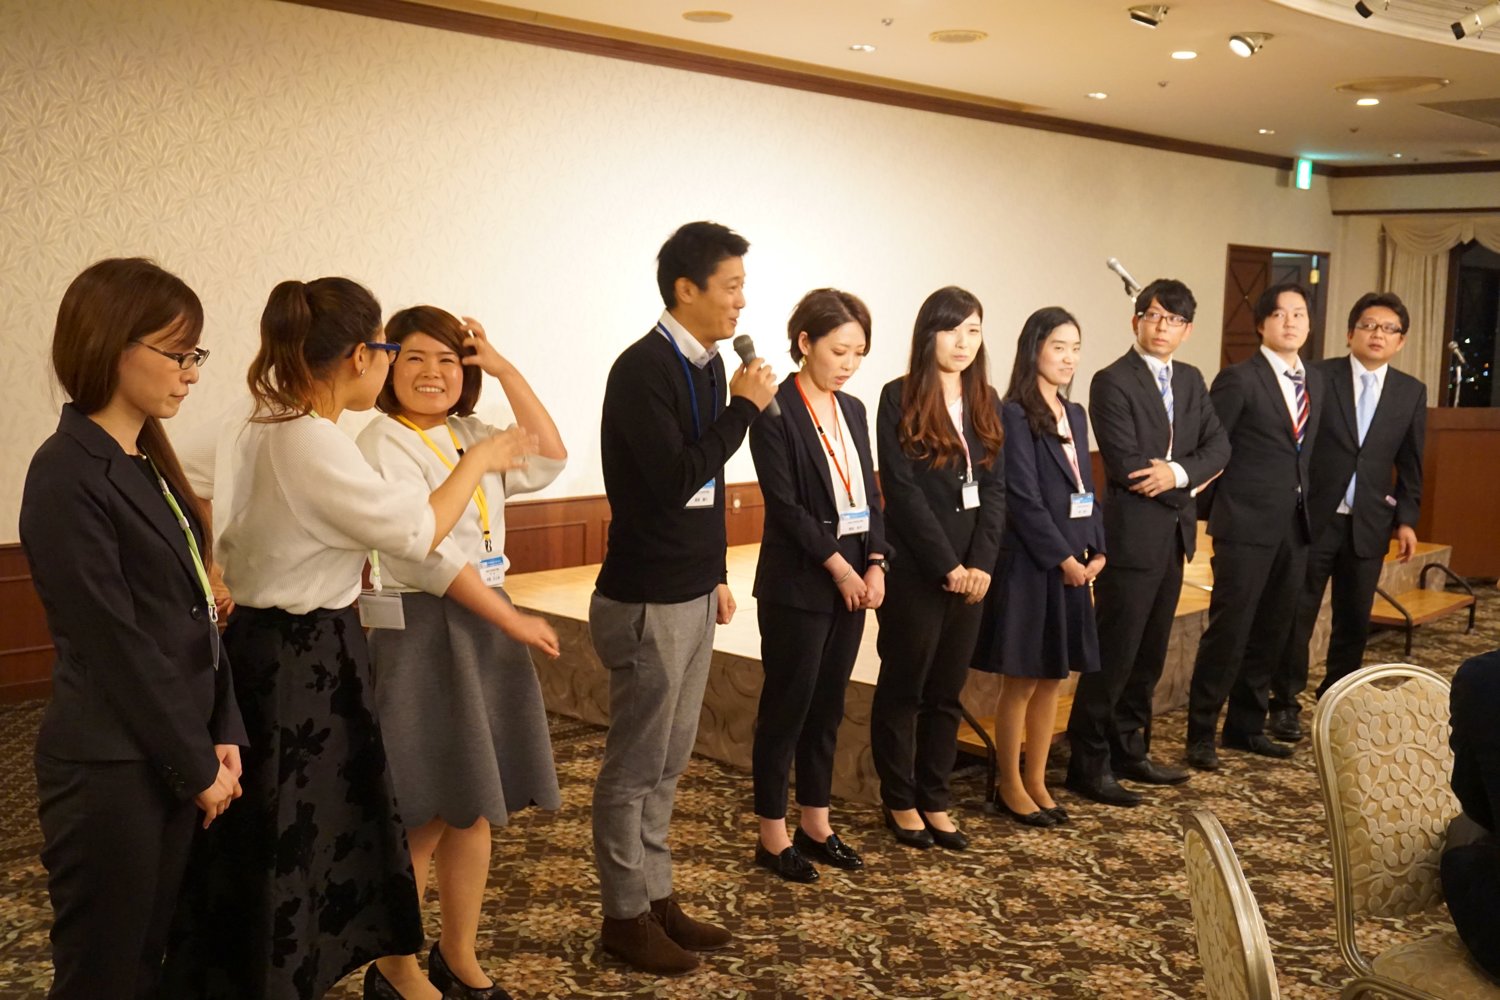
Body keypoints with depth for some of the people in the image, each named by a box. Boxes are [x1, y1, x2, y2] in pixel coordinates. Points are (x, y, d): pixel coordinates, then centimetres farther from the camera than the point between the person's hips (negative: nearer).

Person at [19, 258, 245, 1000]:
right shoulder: (68, 476, -17)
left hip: (169, 758, 8)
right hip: (110, 770, -8)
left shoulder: (147, 463, 10)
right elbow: (118, 647, -18)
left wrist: (221, 734, 3)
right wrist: (197, 766, -12)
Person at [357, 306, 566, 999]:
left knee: (474, 807, 12)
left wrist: (504, 369, 0)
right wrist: (513, 620, -13)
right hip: (420, 631, -7)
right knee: (424, 818, 0)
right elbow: (428, 555, -16)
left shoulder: (472, 435, 13)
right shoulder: (384, 445, -10)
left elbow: (548, 461, 2)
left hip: (484, 626, 7)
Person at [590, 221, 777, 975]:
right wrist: (745, 408, -19)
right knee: (634, 765, 4)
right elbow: (674, 481, -25)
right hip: (647, 602, -8)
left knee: (668, 761, 17)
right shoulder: (643, 370, -18)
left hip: (691, 594, 9)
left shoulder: (709, 364, 8)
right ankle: (625, 915, 18)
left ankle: (658, 896, 29)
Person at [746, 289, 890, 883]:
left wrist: (874, 564, -3)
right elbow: (785, 504, -15)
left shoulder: (852, 410, 11)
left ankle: (815, 823, 26)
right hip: (798, 585, -7)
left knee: (827, 707, 14)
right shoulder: (775, 411, -11)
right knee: (786, 707, 2)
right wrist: (839, 567, -14)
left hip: (853, 578, 7)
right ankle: (772, 835, 14)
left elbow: (869, 495, 11)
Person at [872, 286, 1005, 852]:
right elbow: (902, 490, -12)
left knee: (947, 691, 12)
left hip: (970, 570, 5)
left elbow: (994, 488, 5)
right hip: (915, 568, -5)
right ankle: (900, 802, 20)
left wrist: (981, 563, -7)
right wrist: (947, 566, -14)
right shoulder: (900, 398, -7)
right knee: (903, 688, 7)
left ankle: (934, 800, 23)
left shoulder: (985, 402, 10)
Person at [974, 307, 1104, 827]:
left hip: (1072, 564, 7)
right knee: (1021, 681, 2)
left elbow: (1086, 489, 14)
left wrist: (1096, 550, 2)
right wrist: (1063, 558, -14)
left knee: (1052, 679, 12)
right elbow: (1023, 498, -15)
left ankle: (1036, 780, 23)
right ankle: (1010, 786, 15)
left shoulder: (1075, 414, 14)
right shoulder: (1014, 415, -10)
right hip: (1028, 564, -7)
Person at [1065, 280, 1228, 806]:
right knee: (1114, 655, -3)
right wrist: (1189, 483, -7)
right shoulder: (1113, 382, -10)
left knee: (1150, 654, 15)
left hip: (1174, 536, 8)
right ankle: (1087, 763, 7)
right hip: (1131, 537, -7)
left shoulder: (1191, 380, 13)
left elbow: (1218, 446, 5)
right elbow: (1125, 463, -18)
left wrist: (1178, 472, -15)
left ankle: (1129, 750, 27)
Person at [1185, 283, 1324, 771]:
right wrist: (1213, 507, -7)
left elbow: (1308, 449, 15)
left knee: (1271, 633, 13)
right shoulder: (1239, 379, -9)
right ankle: (1201, 734, 9)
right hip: (1247, 526, -6)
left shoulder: (1316, 379, 12)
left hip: (1295, 528, 7)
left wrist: (1306, 502, 8)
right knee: (1229, 630, -3)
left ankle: (1247, 726, 26)